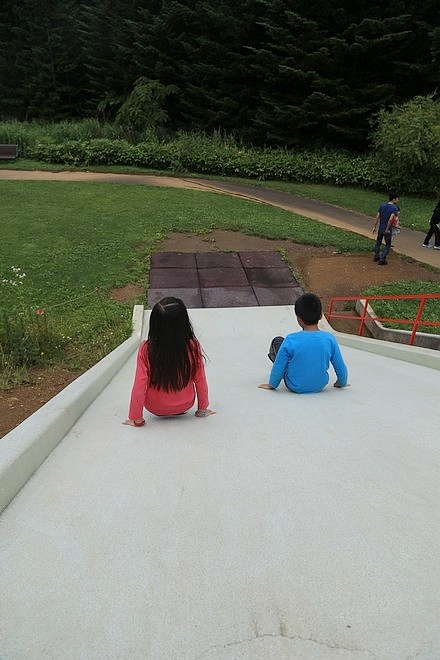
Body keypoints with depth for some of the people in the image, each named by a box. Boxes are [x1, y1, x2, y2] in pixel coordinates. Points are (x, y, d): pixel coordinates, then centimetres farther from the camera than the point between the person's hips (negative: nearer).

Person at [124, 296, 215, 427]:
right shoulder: (192, 347, -22)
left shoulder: (146, 349, -24)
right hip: (185, 405, 0)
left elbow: (139, 386, -19)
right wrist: (202, 409, 5)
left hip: (155, 408, 0)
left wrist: (136, 418, -5)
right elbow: (200, 381, -12)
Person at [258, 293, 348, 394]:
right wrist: (342, 383, 12)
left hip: (295, 387, -3)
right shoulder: (329, 339, -16)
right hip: (320, 386, 3)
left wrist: (272, 385, 2)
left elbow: (278, 368, -16)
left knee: (277, 341, 8)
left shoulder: (291, 340, -24)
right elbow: (341, 368, -7)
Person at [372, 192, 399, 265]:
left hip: (380, 228, 5)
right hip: (387, 230, -5)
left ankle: (376, 256, 34)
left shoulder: (382, 205, 0)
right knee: (388, 245, 10)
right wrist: (387, 229, -17)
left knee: (378, 242, 23)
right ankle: (382, 260, 7)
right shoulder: (394, 208, -16)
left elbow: (377, 217, 0)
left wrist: (374, 227, 6)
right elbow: (390, 219, -27)